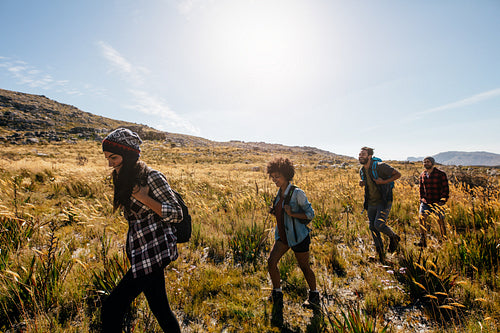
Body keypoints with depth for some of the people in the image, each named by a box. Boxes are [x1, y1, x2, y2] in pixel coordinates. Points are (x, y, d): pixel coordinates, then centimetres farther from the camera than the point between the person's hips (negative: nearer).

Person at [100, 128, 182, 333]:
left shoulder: (152, 177, -15)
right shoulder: (125, 179, 11)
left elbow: (176, 214, -17)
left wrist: (144, 198, -21)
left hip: (154, 250, -9)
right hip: (142, 251, 9)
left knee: (111, 308, -5)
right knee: (160, 308, 18)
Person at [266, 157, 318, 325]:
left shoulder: (297, 193, -18)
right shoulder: (280, 193, 3)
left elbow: (310, 214, -13)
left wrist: (292, 214, -26)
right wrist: (275, 212, -2)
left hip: (298, 236, -6)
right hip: (282, 234, 6)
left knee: (304, 267, 11)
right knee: (271, 261, -2)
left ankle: (314, 296, 37)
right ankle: (277, 294, 20)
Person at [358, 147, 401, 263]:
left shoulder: (380, 166, -16)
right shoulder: (362, 171, 5)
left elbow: (398, 174, -9)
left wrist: (384, 182, -21)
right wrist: (362, 183, -1)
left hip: (384, 201, -6)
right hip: (371, 203, 7)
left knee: (379, 224, -19)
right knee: (373, 228, 8)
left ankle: (394, 237, 16)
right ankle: (381, 254, 26)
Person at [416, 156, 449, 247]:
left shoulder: (441, 174, -5)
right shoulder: (422, 175, 7)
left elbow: (446, 189, -4)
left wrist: (443, 200, -11)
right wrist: (421, 199, 8)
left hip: (437, 202, -3)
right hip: (425, 202, 3)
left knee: (441, 220, 4)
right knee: (422, 217, -10)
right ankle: (423, 241, -5)